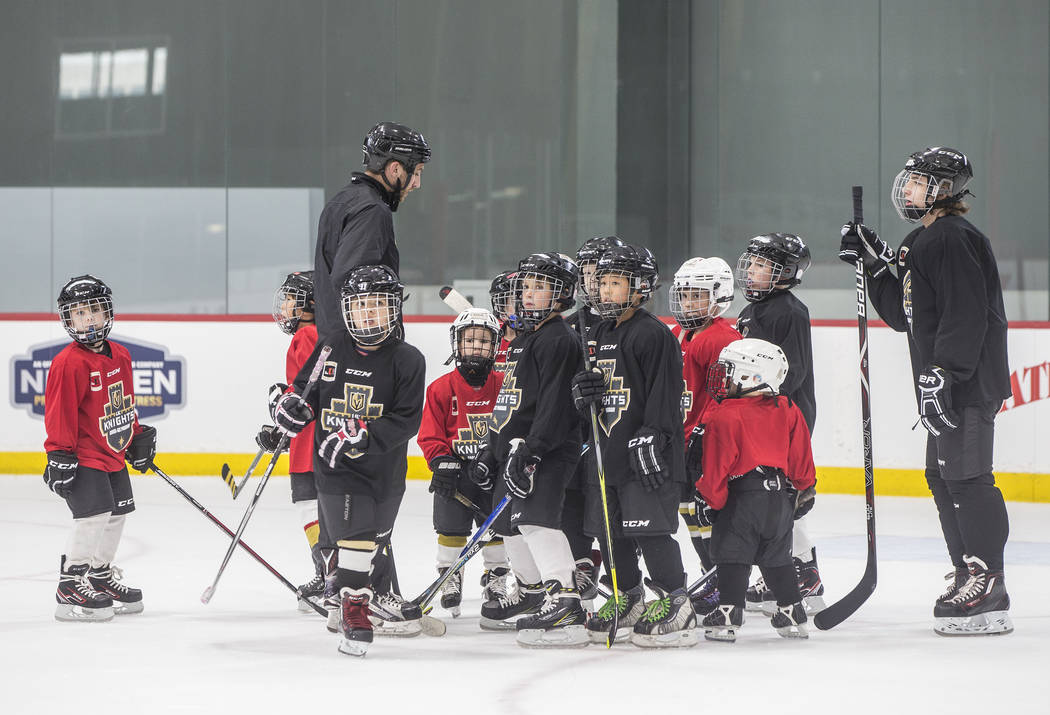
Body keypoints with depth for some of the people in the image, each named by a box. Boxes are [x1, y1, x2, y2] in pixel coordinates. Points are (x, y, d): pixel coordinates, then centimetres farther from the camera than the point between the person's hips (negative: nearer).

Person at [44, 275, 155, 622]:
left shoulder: (120, 355, 9)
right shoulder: (68, 363, -17)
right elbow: (59, 412, -18)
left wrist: (138, 436, 21)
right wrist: (60, 454, -21)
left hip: (114, 456, 9)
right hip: (83, 457, -9)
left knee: (117, 515, 15)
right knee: (93, 515, -17)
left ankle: (101, 576, 31)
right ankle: (70, 586, -9)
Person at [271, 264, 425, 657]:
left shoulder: (406, 360, -8)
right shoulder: (331, 348, -1)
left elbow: (406, 419, -13)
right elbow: (306, 386, 14)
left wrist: (362, 436, -24)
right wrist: (292, 404, -9)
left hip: (384, 467, 1)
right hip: (335, 466, -1)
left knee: (375, 533, 20)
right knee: (354, 535, -13)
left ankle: (370, 592, 43)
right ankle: (354, 608, -3)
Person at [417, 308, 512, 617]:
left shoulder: (503, 385, 1)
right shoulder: (443, 388, -4)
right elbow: (430, 434, -3)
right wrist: (442, 461, -14)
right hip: (455, 470, -1)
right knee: (452, 529, 1)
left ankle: (496, 577, 21)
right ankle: (449, 577, 14)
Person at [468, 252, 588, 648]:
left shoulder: (558, 340, -12)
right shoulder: (522, 339, 20)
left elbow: (554, 403, -21)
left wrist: (531, 451, -26)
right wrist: (491, 451, 25)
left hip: (548, 450, -11)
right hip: (514, 445, 11)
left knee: (535, 518, -23)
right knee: (510, 522, 19)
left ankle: (565, 604, -29)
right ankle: (532, 593, 37)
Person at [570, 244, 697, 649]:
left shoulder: (654, 334, -10)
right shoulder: (602, 335, 17)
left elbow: (664, 394, -16)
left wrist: (650, 438, -22)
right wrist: (583, 391, 3)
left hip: (648, 458, -9)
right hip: (609, 454, 9)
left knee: (652, 531, -11)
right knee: (612, 531, 12)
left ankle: (674, 607, -6)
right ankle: (629, 602, 24)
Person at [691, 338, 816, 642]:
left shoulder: (723, 415, -10)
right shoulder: (787, 411, 8)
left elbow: (716, 464, -10)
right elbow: (801, 458, 13)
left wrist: (708, 499, -1)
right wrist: (804, 491, 23)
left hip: (743, 497, -6)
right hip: (781, 497, 6)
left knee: (732, 555, 0)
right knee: (777, 557, 17)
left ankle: (728, 614, -6)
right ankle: (792, 613, 19)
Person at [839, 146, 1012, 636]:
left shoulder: (955, 239, -13)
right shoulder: (919, 244, 19)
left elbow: (965, 314, -22)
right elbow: (903, 316, 21)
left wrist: (943, 374, -26)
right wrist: (875, 264, 13)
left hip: (970, 382, -11)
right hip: (947, 385, 11)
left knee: (966, 476, -12)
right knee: (943, 476, 14)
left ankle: (987, 585, -12)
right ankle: (969, 577, 20)